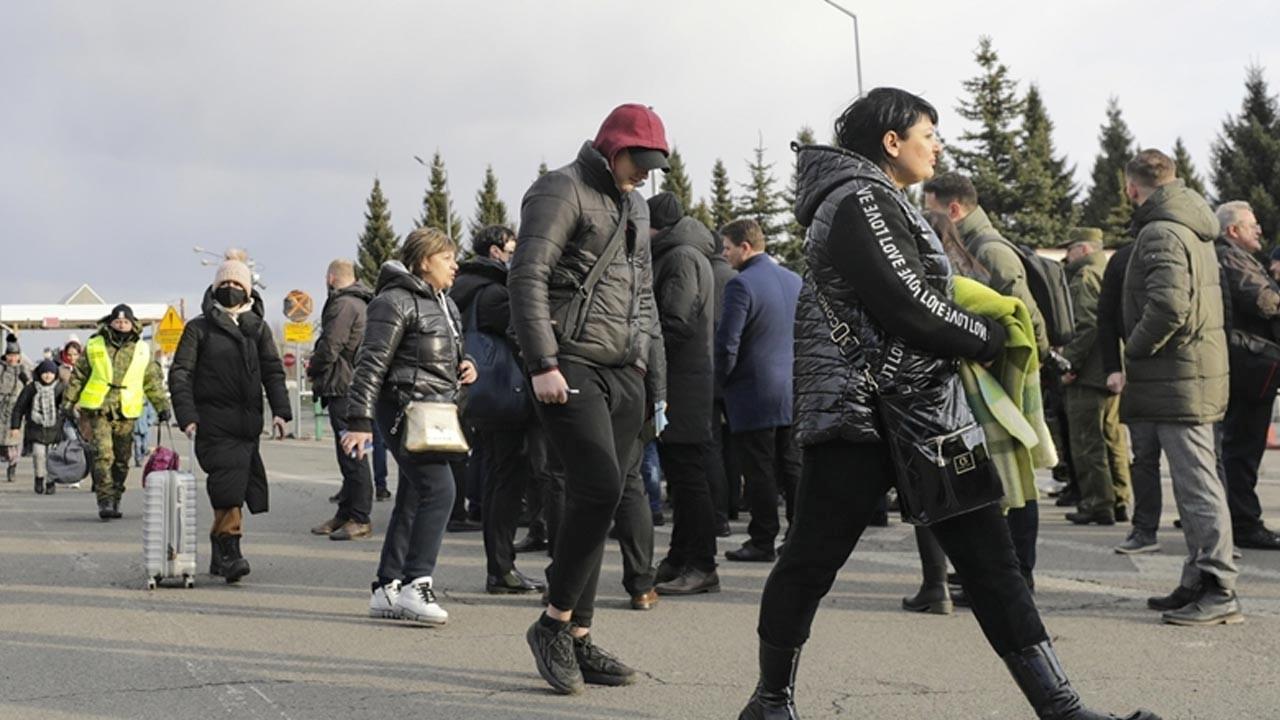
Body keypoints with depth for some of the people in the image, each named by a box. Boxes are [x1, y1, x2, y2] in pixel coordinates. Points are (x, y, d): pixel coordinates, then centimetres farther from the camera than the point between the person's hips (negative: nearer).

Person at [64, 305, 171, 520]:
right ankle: (105, 501, -14)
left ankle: (115, 500, 20)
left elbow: (153, 381, 16)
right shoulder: (94, 346, 5)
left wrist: (162, 406, 10)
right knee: (103, 455, -14)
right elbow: (78, 376, 12)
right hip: (98, 411, -2)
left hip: (126, 414, 2)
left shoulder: (142, 351, 9)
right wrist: (68, 402, 11)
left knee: (122, 460, 8)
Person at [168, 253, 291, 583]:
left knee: (237, 488, 5)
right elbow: (179, 373, 1)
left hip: (248, 423, 4)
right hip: (214, 423, -4)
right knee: (228, 485, -16)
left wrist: (280, 410, -4)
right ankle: (230, 550, -15)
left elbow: (273, 370, 10)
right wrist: (187, 415, -11)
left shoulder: (258, 328, 15)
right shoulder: (199, 328, 5)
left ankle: (220, 555, 17)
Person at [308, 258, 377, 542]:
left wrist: (312, 370, 1)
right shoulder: (360, 303, 20)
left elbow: (329, 348, -17)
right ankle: (346, 514, 21)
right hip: (352, 387, 10)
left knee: (352, 455, -8)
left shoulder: (344, 305, -13)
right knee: (350, 455, 14)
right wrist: (318, 366, 13)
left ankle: (360, 519, -6)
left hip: (344, 388, -10)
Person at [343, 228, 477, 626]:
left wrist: (465, 367, 8)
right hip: (405, 409, -10)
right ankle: (415, 584, -17)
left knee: (412, 500, 10)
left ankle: (386, 589, 16)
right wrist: (359, 421, -18)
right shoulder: (396, 301, -9)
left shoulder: (445, 304, 19)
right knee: (439, 489, -19)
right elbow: (371, 364, -13)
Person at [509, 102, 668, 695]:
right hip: (571, 367, -8)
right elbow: (527, 278, -13)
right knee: (599, 488, -18)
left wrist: (650, 368, 19)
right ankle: (553, 623, -4)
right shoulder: (561, 191, -4)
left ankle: (578, 639, 10)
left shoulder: (635, 206, 23)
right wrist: (543, 364, -19)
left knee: (597, 499, 5)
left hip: (623, 374, 8)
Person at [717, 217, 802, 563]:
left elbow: (726, 343, -17)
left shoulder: (742, 285, -15)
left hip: (753, 393, -7)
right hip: (791, 392, 7)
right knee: (792, 467, 11)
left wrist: (722, 379, -1)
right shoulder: (795, 280, 8)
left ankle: (763, 542, 5)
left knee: (760, 472, 0)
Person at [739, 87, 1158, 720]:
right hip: (859, 412, -10)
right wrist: (990, 339, -7)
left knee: (990, 560, 4)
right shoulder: (858, 201, -12)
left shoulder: (882, 204, 19)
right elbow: (908, 307, -20)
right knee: (811, 560, 3)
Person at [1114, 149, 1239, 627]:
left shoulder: (1160, 233, -14)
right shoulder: (1195, 231, 18)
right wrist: (1136, 371, 18)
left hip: (1177, 380, -10)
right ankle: (1199, 584, 20)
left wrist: (1134, 353, -13)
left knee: (1197, 484, -8)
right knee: (1193, 483, 13)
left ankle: (1218, 591, -5)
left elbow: (1168, 305, -28)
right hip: (1198, 374, 10)